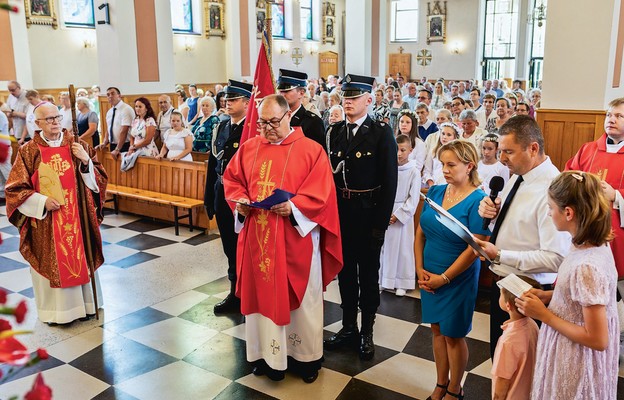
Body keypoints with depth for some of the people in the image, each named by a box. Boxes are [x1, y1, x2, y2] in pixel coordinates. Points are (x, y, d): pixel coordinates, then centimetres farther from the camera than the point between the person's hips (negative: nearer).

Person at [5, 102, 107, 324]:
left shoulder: (78, 146, 2)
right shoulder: (28, 151, -3)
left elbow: (98, 179, 1)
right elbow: (15, 189, -3)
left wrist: (86, 160, -17)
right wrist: (42, 201, -16)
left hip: (77, 216, 2)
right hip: (45, 220, -1)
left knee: (80, 259, 10)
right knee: (51, 262, 6)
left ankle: (82, 303, 27)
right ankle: (54, 309, 22)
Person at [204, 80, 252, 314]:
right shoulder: (221, 128, 10)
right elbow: (213, 163, 12)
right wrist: (209, 196, 12)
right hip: (223, 193, 7)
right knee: (230, 246, 15)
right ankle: (235, 292, 30)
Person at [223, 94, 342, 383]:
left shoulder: (311, 150, -6)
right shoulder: (248, 148, 7)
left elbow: (321, 193, -10)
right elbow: (231, 179, 13)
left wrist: (293, 207, -24)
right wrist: (240, 200, -7)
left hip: (296, 240, -3)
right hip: (257, 238, 4)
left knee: (301, 298, 10)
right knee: (262, 294, 12)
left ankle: (306, 356, 27)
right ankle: (267, 353, 30)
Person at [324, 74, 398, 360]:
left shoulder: (381, 133, -7)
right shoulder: (334, 131, 6)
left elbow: (389, 180, -9)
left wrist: (381, 221, -12)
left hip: (368, 212, -4)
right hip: (339, 211, 4)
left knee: (368, 273, 9)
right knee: (345, 271, 14)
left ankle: (367, 331, 25)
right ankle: (348, 327, 30)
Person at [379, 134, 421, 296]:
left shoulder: (414, 172, -6)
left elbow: (413, 198, -6)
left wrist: (397, 215, -10)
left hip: (403, 215, -2)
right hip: (385, 214, 2)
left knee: (402, 249, 6)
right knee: (384, 247, 9)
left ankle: (401, 283, 18)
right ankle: (383, 280, 23)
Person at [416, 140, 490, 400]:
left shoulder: (478, 200, -17)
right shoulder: (435, 192, 0)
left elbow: (475, 249, -19)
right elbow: (420, 233, 4)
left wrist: (444, 278, -15)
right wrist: (420, 270, -4)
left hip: (458, 279, -5)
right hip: (429, 276, 5)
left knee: (453, 335, 10)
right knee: (437, 330, 17)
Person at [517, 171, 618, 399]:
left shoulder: (586, 267, -31)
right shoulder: (595, 246, -4)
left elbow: (597, 339, -26)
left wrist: (543, 314, -20)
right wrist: (547, 296, 0)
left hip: (575, 363, -8)